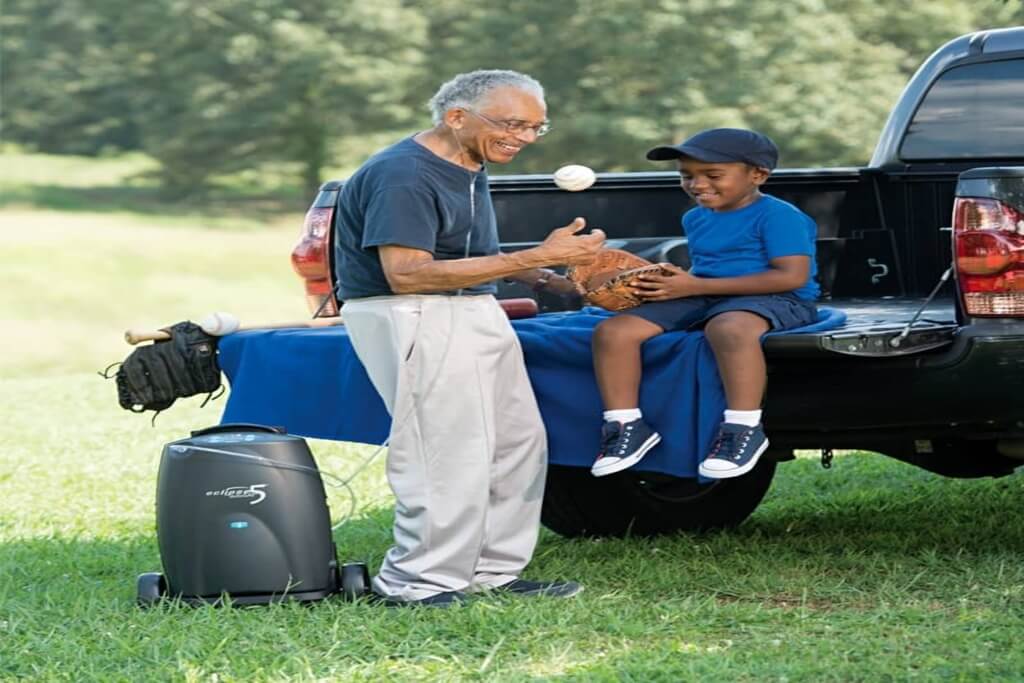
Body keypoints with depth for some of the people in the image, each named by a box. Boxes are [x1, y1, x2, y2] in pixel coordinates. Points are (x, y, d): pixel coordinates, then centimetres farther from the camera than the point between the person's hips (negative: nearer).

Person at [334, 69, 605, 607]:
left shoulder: (469, 169, 14)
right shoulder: (403, 175, -19)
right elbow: (407, 273, -27)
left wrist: (545, 280, 10)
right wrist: (538, 258, -28)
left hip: (476, 314, 10)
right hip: (414, 320, -10)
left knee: (519, 444, 10)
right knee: (450, 457, -12)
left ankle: (493, 572, 17)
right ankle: (419, 583, -4)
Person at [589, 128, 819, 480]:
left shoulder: (777, 215, -8)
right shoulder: (695, 218, 19)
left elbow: (791, 276, -17)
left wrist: (696, 287, -17)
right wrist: (674, 282, 3)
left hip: (772, 301, -7)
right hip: (701, 299, 7)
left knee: (729, 328, -45)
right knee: (613, 331, -14)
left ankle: (744, 429, -36)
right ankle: (626, 426, -10)